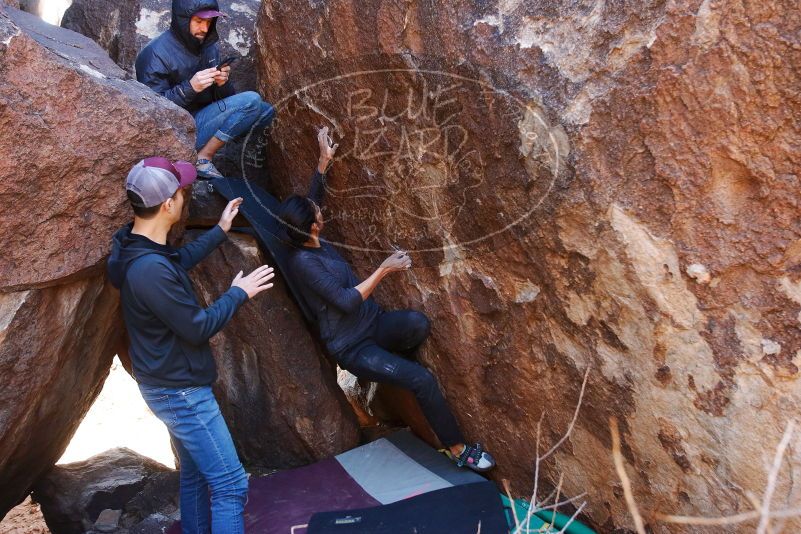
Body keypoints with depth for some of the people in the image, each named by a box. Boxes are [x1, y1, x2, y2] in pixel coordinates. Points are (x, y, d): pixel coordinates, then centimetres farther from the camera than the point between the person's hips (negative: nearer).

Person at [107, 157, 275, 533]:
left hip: (171, 385, 10)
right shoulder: (151, 269, -32)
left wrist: (220, 230, 22)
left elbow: (182, 259, 21)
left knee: (194, 475, 22)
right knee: (230, 485, -4)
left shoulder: (136, 245, -1)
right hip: (180, 391, -10)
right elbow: (199, 328, -23)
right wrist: (238, 293, -10)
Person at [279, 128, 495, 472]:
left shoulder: (313, 241, 5)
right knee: (422, 380, -22)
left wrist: (324, 160, 13)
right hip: (352, 347, -7)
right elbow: (347, 301, -23)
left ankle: (381, 370, 5)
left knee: (418, 323, -27)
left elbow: (313, 198, 20)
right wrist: (383, 270, -19)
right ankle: (457, 449, -3)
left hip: (373, 325, 7)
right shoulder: (303, 261, -19)